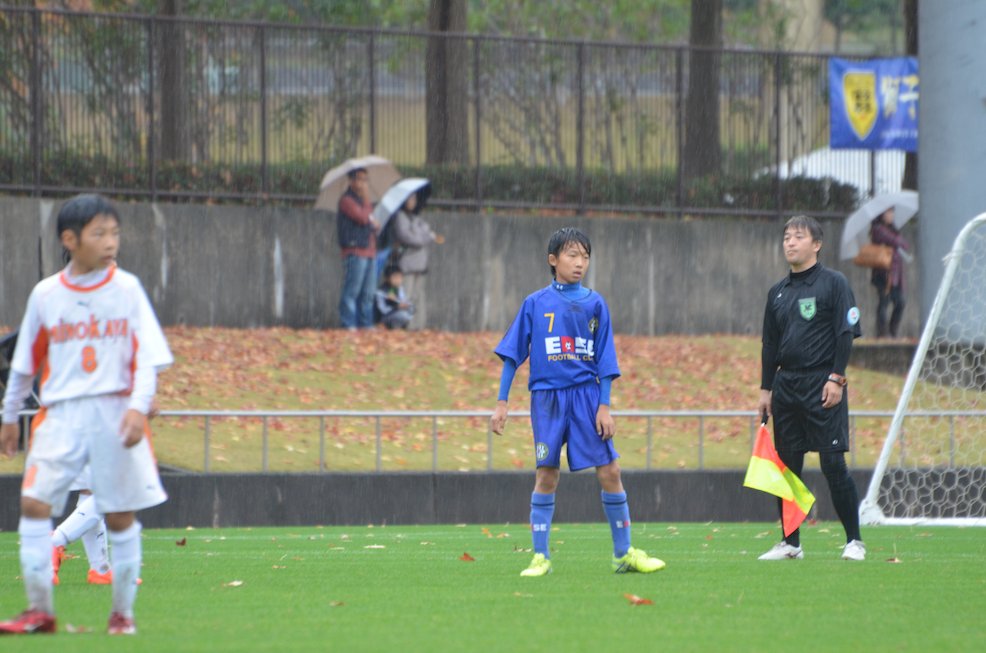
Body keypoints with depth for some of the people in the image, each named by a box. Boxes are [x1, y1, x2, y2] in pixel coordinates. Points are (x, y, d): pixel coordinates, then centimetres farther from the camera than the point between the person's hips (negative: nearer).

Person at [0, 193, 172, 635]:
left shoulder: (127, 289, 1)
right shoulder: (45, 295, 5)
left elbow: (148, 357, -3)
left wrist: (139, 405, -17)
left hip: (115, 412, -1)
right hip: (60, 415, 1)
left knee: (120, 515, 1)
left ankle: (123, 612, 13)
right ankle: (39, 610, -5)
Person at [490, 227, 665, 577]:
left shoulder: (595, 304, 6)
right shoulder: (536, 304, 3)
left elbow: (605, 360, 6)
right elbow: (512, 354, 5)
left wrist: (604, 406, -2)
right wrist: (501, 402, 0)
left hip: (586, 395, 1)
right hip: (547, 397, -1)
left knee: (609, 472, -3)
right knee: (546, 475, -2)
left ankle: (624, 553, 6)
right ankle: (540, 557, 4)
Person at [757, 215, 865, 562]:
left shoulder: (833, 283, -2)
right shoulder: (778, 291, 15)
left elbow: (846, 333, -6)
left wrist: (836, 378, -14)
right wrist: (765, 389, 13)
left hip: (822, 385, -6)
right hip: (785, 386, 6)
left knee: (833, 464, -9)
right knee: (786, 465, 4)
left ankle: (854, 541, -3)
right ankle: (790, 543, 10)